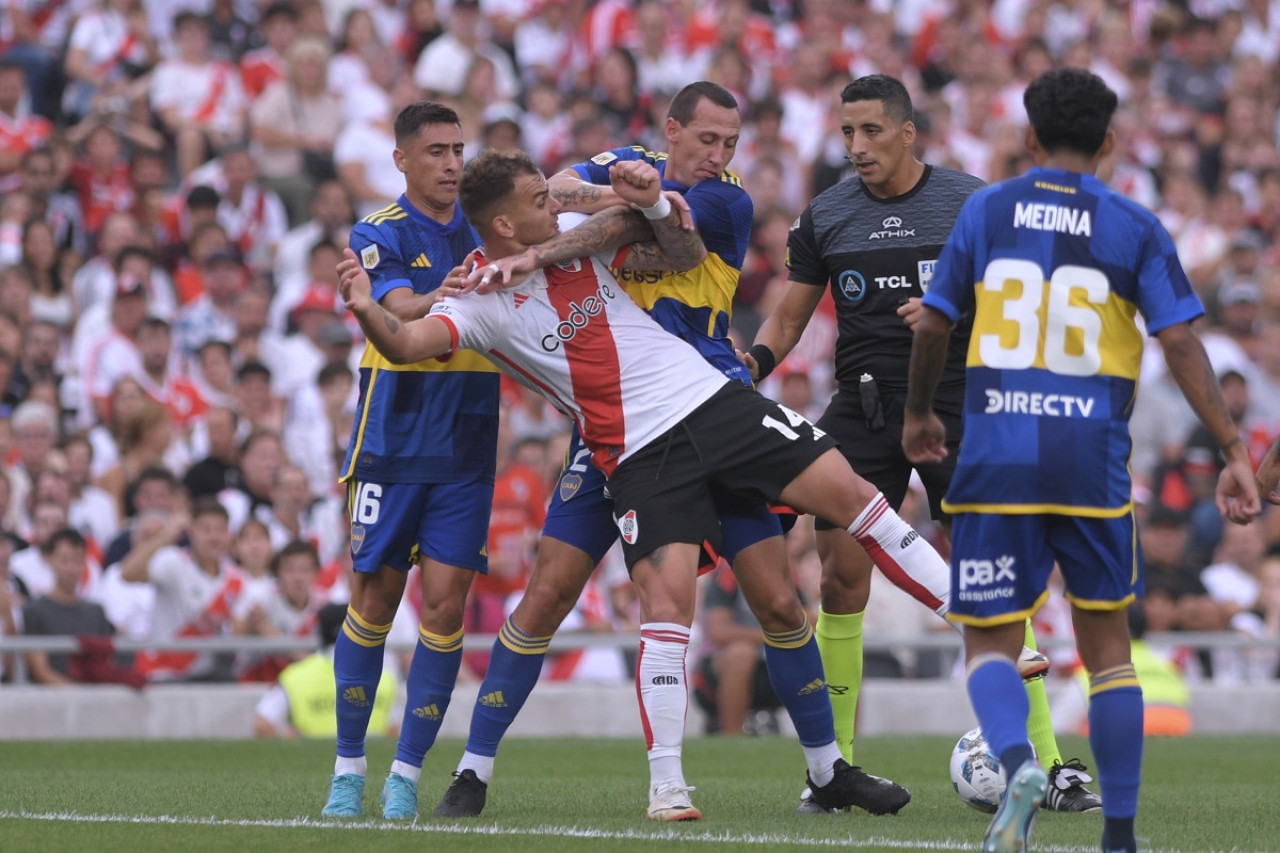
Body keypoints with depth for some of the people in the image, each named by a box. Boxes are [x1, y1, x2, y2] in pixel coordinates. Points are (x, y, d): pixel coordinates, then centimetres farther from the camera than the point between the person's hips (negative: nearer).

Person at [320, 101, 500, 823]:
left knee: (445, 605, -5)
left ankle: (408, 775, 2)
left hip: (467, 451, 3)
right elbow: (404, 314, -20)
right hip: (392, 445, -3)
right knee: (376, 602, 1)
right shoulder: (380, 235, -4)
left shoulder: (485, 229, 9)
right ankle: (350, 770, 13)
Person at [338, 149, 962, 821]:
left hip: (715, 403, 5)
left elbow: (688, 257, 15)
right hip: (641, 457, -5)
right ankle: (667, 788, -12)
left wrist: (653, 204, -3)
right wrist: (367, 312, -44)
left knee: (854, 496, -3)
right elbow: (408, 343, -24)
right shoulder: (482, 300, -7)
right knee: (666, 602, -20)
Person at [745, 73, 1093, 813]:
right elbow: (789, 317, 13)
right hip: (863, 412, 2)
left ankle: (1047, 765, -4)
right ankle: (836, 765, 6)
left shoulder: (970, 203, -1)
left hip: (956, 407, -2)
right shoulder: (825, 217, 6)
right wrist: (753, 362, -6)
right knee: (842, 579, -4)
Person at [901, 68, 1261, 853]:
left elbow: (933, 327, 8)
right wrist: (1235, 451, -3)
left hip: (996, 459, 0)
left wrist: (919, 413, 25)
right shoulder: (1136, 229, 3)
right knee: (1107, 644, 13)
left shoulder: (987, 211, 5)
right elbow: (1181, 345, -5)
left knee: (991, 641, 5)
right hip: (1093, 462, 0)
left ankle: (1017, 761, -26)